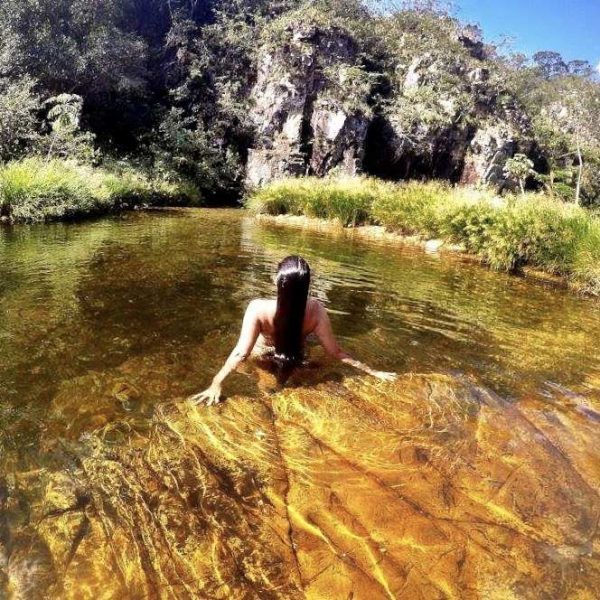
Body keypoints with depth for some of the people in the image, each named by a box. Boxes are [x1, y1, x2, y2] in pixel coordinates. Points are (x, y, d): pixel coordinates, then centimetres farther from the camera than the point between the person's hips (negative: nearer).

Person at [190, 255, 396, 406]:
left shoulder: (258, 308, -38)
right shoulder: (315, 310, -32)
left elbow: (241, 353, -41)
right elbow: (335, 352, -27)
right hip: (295, 359, 1)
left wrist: (216, 383, -39)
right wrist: (372, 372, -19)